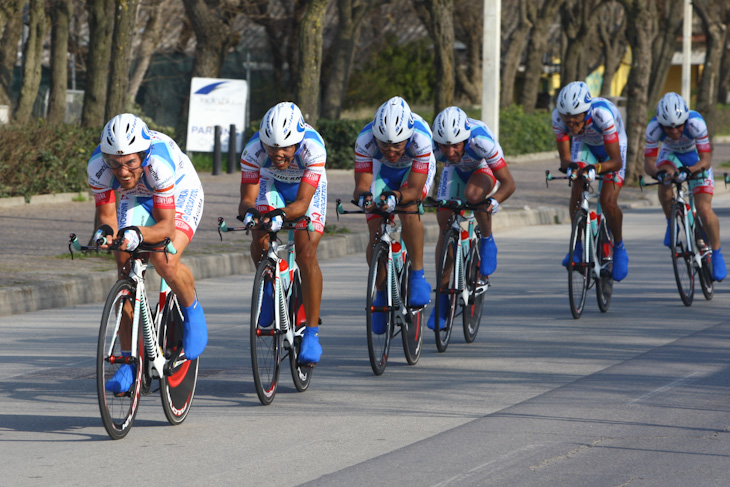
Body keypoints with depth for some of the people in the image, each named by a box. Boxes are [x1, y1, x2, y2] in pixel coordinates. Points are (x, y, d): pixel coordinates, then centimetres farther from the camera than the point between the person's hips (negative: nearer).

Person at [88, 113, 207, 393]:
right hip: (137, 198, 4)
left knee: (166, 263, -29)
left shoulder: (159, 162, -40)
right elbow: (107, 215, -21)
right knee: (125, 272, -11)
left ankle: (192, 311, 2)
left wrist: (138, 234, -55)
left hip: (180, 193, -4)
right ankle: (129, 361, -2)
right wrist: (105, 232, -44)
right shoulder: (98, 166, -30)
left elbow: (165, 225, -36)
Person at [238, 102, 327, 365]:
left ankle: (312, 333, -14)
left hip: (308, 188, -2)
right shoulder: (254, 149, -33)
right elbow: (247, 198, -30)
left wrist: (282, 215, -59)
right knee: (259, 243, -21)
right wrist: (248, 212, -53)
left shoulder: (313, 147, -39)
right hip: (272, 185, 2)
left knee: (306, 254, -19)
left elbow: (302, 202, -40)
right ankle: (269, 288, 13)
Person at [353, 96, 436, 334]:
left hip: (416, 168, -2)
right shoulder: (365, 140, -36)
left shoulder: (420, 138, -40)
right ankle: (381, 293, 15)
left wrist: (395, 197, -59)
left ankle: (418, 276, -20)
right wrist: (363, 196, -57)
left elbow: (415, 190, -39)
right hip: (382, 169, 2)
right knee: (376, 237, -8)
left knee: (408, 208, -33)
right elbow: (361, 185, -34)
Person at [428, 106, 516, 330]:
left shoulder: (481, 140, -41)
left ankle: (487, 240, -7)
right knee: (444, 223, -7)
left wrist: (495, 201, -52)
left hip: (484, 168, -3)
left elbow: (508, 183, -34)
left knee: (473, 194, -36)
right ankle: (442, 295, 2)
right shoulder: (432, 145, -36)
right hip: (455, 170, 3)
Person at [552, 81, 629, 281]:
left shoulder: (602, 114, -42)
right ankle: (579, 244, 4)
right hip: (584, 144, 3)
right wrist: (569, 166, -48)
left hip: (612, 146, -3)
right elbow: (565, 157, -26)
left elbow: (616, 161, -38)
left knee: (608, 201, -17)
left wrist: (595, 168, -56)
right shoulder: (558, 116, -32)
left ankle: (619, 248, 7)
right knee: (577, 193, -17)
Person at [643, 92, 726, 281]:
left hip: (696, 158, -2)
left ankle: (717, 254, 7)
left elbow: (706, 161, -35)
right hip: (671, 154, 2)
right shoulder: (654, 127, -33)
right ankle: (671, 224, -5)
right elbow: (648, 163, -29)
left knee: (704, 210, -14)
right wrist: (658, 173, -51)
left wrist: (687, 171, -53)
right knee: (664, 181, -32)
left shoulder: (696, 123, -39)